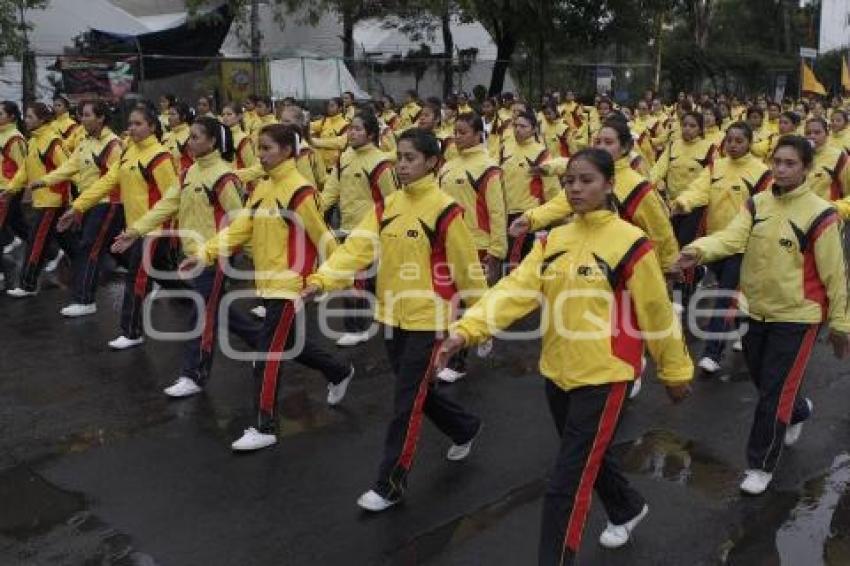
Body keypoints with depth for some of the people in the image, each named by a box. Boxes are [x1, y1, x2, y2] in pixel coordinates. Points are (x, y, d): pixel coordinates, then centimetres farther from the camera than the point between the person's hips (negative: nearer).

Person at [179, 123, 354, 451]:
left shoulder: (299, 191, -16)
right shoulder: (262, 188, 9)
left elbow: (322, 237, -12)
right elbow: (239, 228, 4)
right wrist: (204, 254, -6)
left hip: (288, 284, -9)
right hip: (266, 282, 9)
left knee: (268, 355, -6)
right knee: (290, 344, 22)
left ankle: (264, 429, 5)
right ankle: (340, 372, 45)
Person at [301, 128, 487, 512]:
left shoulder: (445, 211, -14)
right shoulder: (387, 206, 5)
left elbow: (467, 269, -8)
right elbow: (357, 247, -5)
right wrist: (321, 280, -19)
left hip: (427, 320, -7)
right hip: (392, 316, 7)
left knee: (407, 402, -1)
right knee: (417, 391, 20)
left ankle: (390, 484, 12)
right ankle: (466, 429, 45)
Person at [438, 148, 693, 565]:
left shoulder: (630, 243, -13)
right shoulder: (553, 240, 3)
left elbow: (657, 313, -6)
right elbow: (515, 288, -9)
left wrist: (675, 371, 3)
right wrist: (467, 329, -23)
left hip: (603, 376, -6)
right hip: (558, 371, 7)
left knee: (565, 486, -5)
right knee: (589, 456, 27)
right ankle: (628, 509, 55)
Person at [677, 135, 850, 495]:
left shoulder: (819, 214, -14)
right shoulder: (756, 204, 0)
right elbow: (732, 237, -17)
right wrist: (699, 250, -38)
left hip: (796, 315, -5)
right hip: (754, 309, 5)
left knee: (774, 392, -2)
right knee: (763, 382, 21)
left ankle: (761, 465, 15)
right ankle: (799, 412, 53)